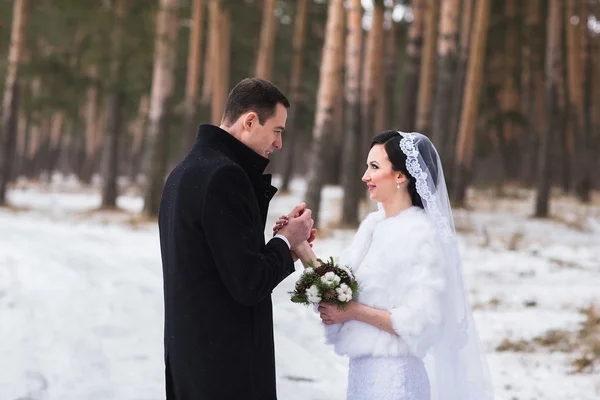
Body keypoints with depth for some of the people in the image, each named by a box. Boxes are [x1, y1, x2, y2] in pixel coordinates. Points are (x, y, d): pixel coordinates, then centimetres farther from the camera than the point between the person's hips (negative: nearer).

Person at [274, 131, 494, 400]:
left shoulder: (423, 234, -15)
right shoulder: (373, 224, 7)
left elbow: (419, 322, -19)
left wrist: (355, 311, -16)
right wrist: (300, 247, -5)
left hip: (394, 375, -7)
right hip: (361, 368, 7)